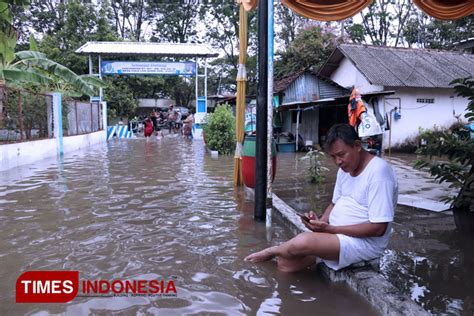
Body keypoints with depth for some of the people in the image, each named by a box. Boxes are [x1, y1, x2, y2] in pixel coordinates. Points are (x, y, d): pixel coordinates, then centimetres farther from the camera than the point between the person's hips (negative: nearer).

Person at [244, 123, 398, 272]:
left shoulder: (378, 172, -21)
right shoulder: (345, 169, 7)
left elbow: (378, 228, -24)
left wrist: (330, 229, -25)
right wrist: (320, 222, -6)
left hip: (365, 241, -8)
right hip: (338, 234, 8)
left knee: (303, 242, -26)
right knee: (285, 262, -5)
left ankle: (273, 250, 4)